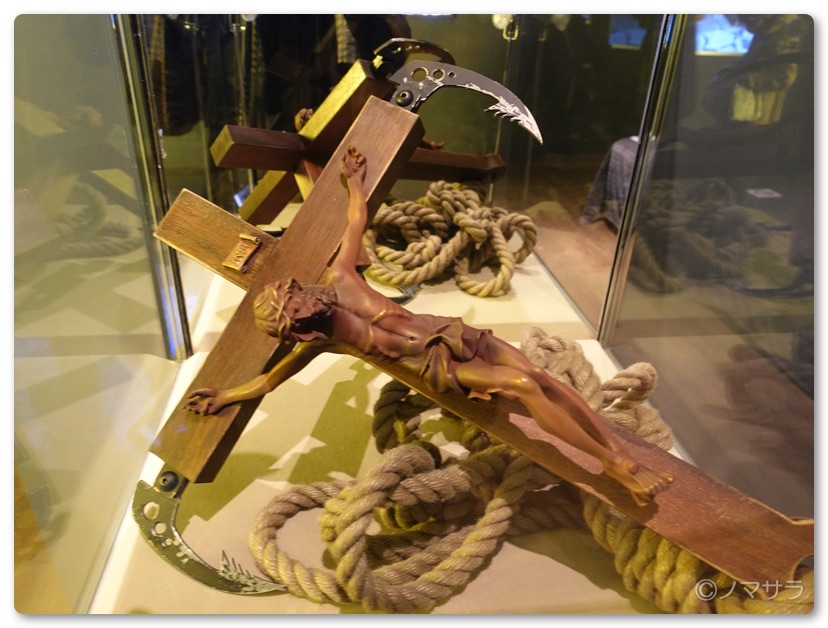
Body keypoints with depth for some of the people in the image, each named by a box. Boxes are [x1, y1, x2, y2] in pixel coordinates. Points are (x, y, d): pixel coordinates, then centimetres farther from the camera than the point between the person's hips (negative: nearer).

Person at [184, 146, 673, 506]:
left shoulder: (339, 278, 5)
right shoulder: (315, 344, -3)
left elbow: (358, 219, 14)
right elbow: (268, 380, 5)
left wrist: (354, 181, 19)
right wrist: (222, 397, 9)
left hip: (454, 332, 5)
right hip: (437, 364, -5)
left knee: (540, 375, -9)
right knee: (524, 387, -22)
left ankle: (623, 451, 1)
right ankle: (615, 465, -13)